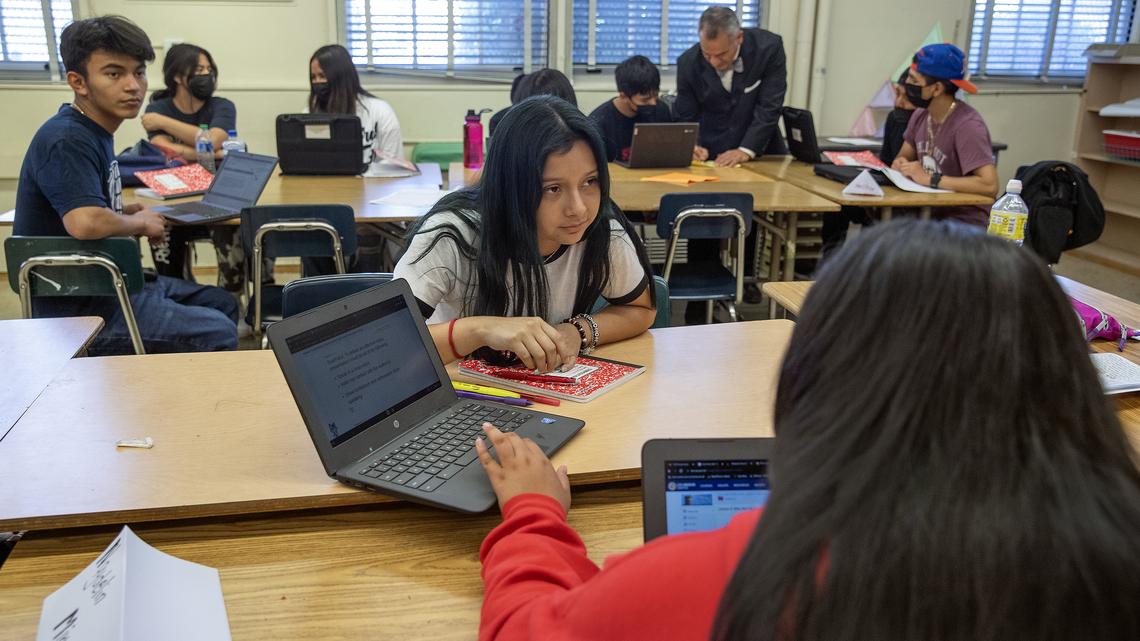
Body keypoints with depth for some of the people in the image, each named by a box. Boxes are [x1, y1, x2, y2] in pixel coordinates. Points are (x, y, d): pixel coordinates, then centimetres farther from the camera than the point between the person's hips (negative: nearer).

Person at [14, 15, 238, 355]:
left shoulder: (93, 133, 8)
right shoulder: (67, 140, -21)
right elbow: (85, 223, -37)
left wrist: (126, 213, 3)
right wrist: (139, 223, -18)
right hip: (76, 308, -10)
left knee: (223, 304, 17)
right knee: (217, 334, -14)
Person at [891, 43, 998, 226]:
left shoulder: (967, 125, -19)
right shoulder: (920, 114, 2)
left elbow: (989, 185, -27)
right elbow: (903, 157, 16)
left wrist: (930, 179, -24)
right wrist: (900, 165, -7)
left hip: (964, 222, -7)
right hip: (929, 210, 7)